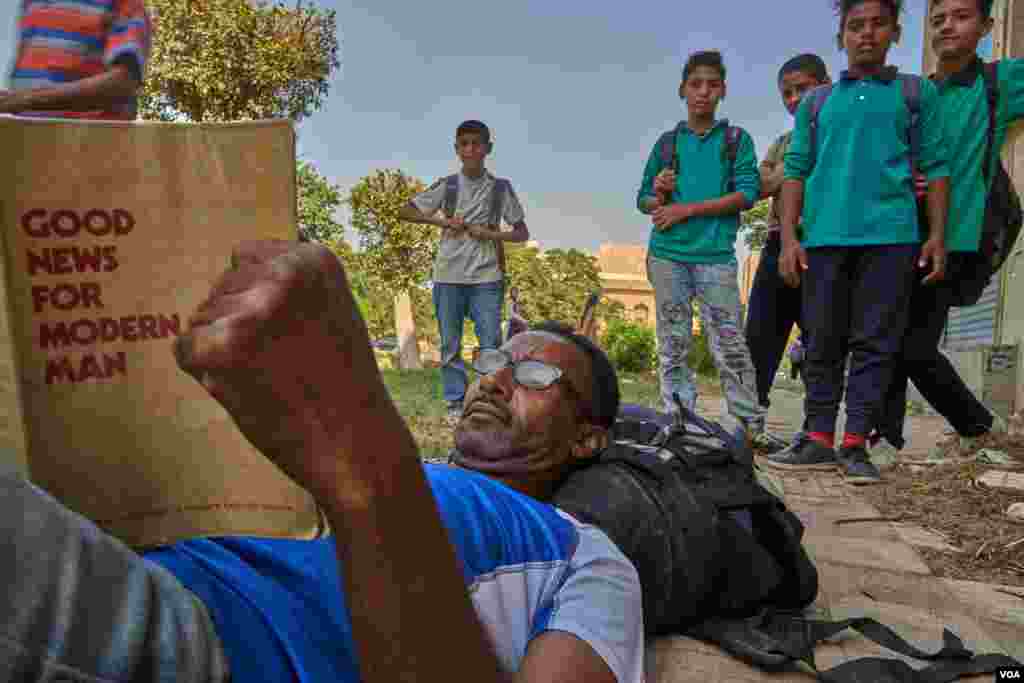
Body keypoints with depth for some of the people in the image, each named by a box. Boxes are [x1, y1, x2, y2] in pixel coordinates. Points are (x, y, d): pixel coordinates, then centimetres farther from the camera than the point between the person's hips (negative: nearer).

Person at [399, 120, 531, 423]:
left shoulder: (501, 188, 4)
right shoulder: (446, 185, 5)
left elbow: (522, 233, 6)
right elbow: (405, 212, 7)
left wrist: (490, 234, -10)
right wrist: (442, 221, -6)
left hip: (487, 277, -1)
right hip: (448, 276, 1)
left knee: (491, 343, -2)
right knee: (450, 344, 6)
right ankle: (455, 403, 17)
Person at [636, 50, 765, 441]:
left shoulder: (737, 139, 8)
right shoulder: (668, 142, 13)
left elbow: (748, 193, -4)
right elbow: (643, 200, 14)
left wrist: (688, 209, -9)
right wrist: (658, 196, -9)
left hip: (716, 255, -2)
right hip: (668, 255, 2)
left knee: (730, 346, -4)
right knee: (673, 346, 5)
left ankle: (751, 427, 4)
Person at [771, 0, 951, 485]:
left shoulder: (917, 92, 14)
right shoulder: (815, 102, 17)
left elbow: (934, 167, 10)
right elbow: (796, 171, 11)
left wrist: (938, 236, -1)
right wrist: (789, 237, 0)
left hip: (890, 235, -1)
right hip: (824, 237, 1)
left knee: (874, 343, -2)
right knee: (822, 343, 1)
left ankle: (855, 445, 3)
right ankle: (820, 441, 7)